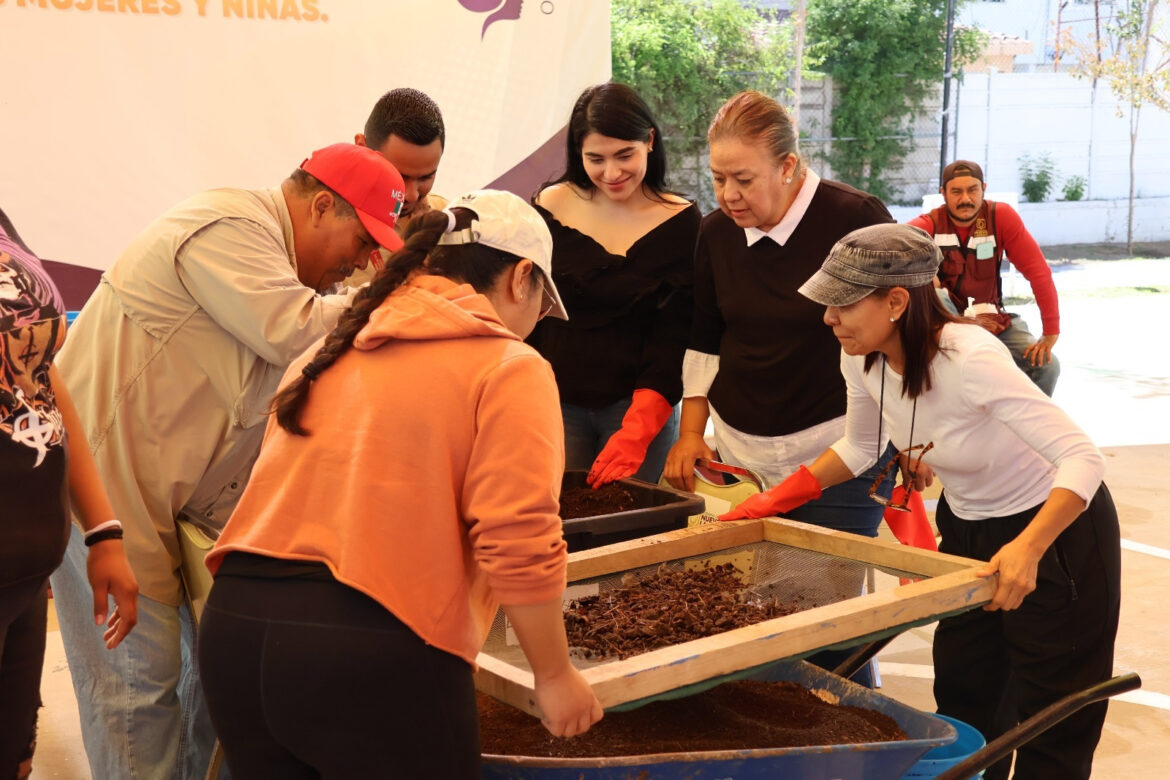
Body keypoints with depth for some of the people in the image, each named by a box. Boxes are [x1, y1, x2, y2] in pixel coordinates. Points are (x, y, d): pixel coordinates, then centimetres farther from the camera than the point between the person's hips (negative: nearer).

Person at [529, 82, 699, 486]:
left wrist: (635, 433, -16)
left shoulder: (680, 222, -2)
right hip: (556, 403, 1)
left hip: (642, 407, -1)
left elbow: (673, 340, -6)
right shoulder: (551, 206, 1)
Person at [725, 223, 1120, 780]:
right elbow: (859, 446, 7)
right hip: (966, 527, 7)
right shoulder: (863, 359, -13)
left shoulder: (968, 359, -34)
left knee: (1049, 731, 3)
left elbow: (1082, 459, -38)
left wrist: (1027, 549, -51)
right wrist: (776, 499, -3)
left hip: (1056, 528, -7)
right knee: (962, 699, 17)